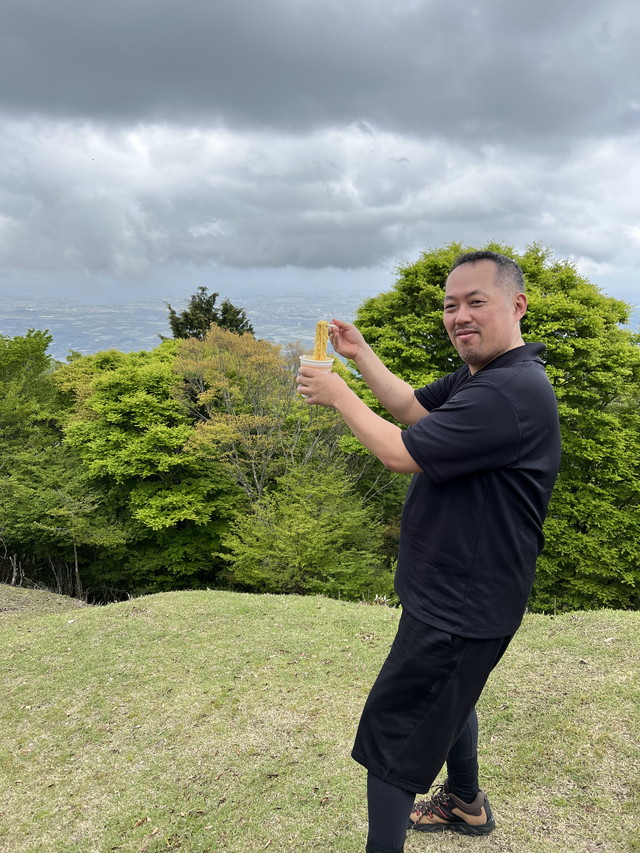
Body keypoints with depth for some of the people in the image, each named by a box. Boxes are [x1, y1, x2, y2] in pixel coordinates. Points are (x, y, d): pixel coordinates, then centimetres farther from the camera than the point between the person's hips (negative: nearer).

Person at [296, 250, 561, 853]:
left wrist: (338, 394, -13)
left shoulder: (511, 391, -28)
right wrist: (360, 354, 5)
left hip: (461, 609, -11)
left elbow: (402, 453, -26)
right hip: (458, 592, 11)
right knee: (446, 697, 30)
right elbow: (412, 407, 15)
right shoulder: (475, 377, 5)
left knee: (391, 730, 0)